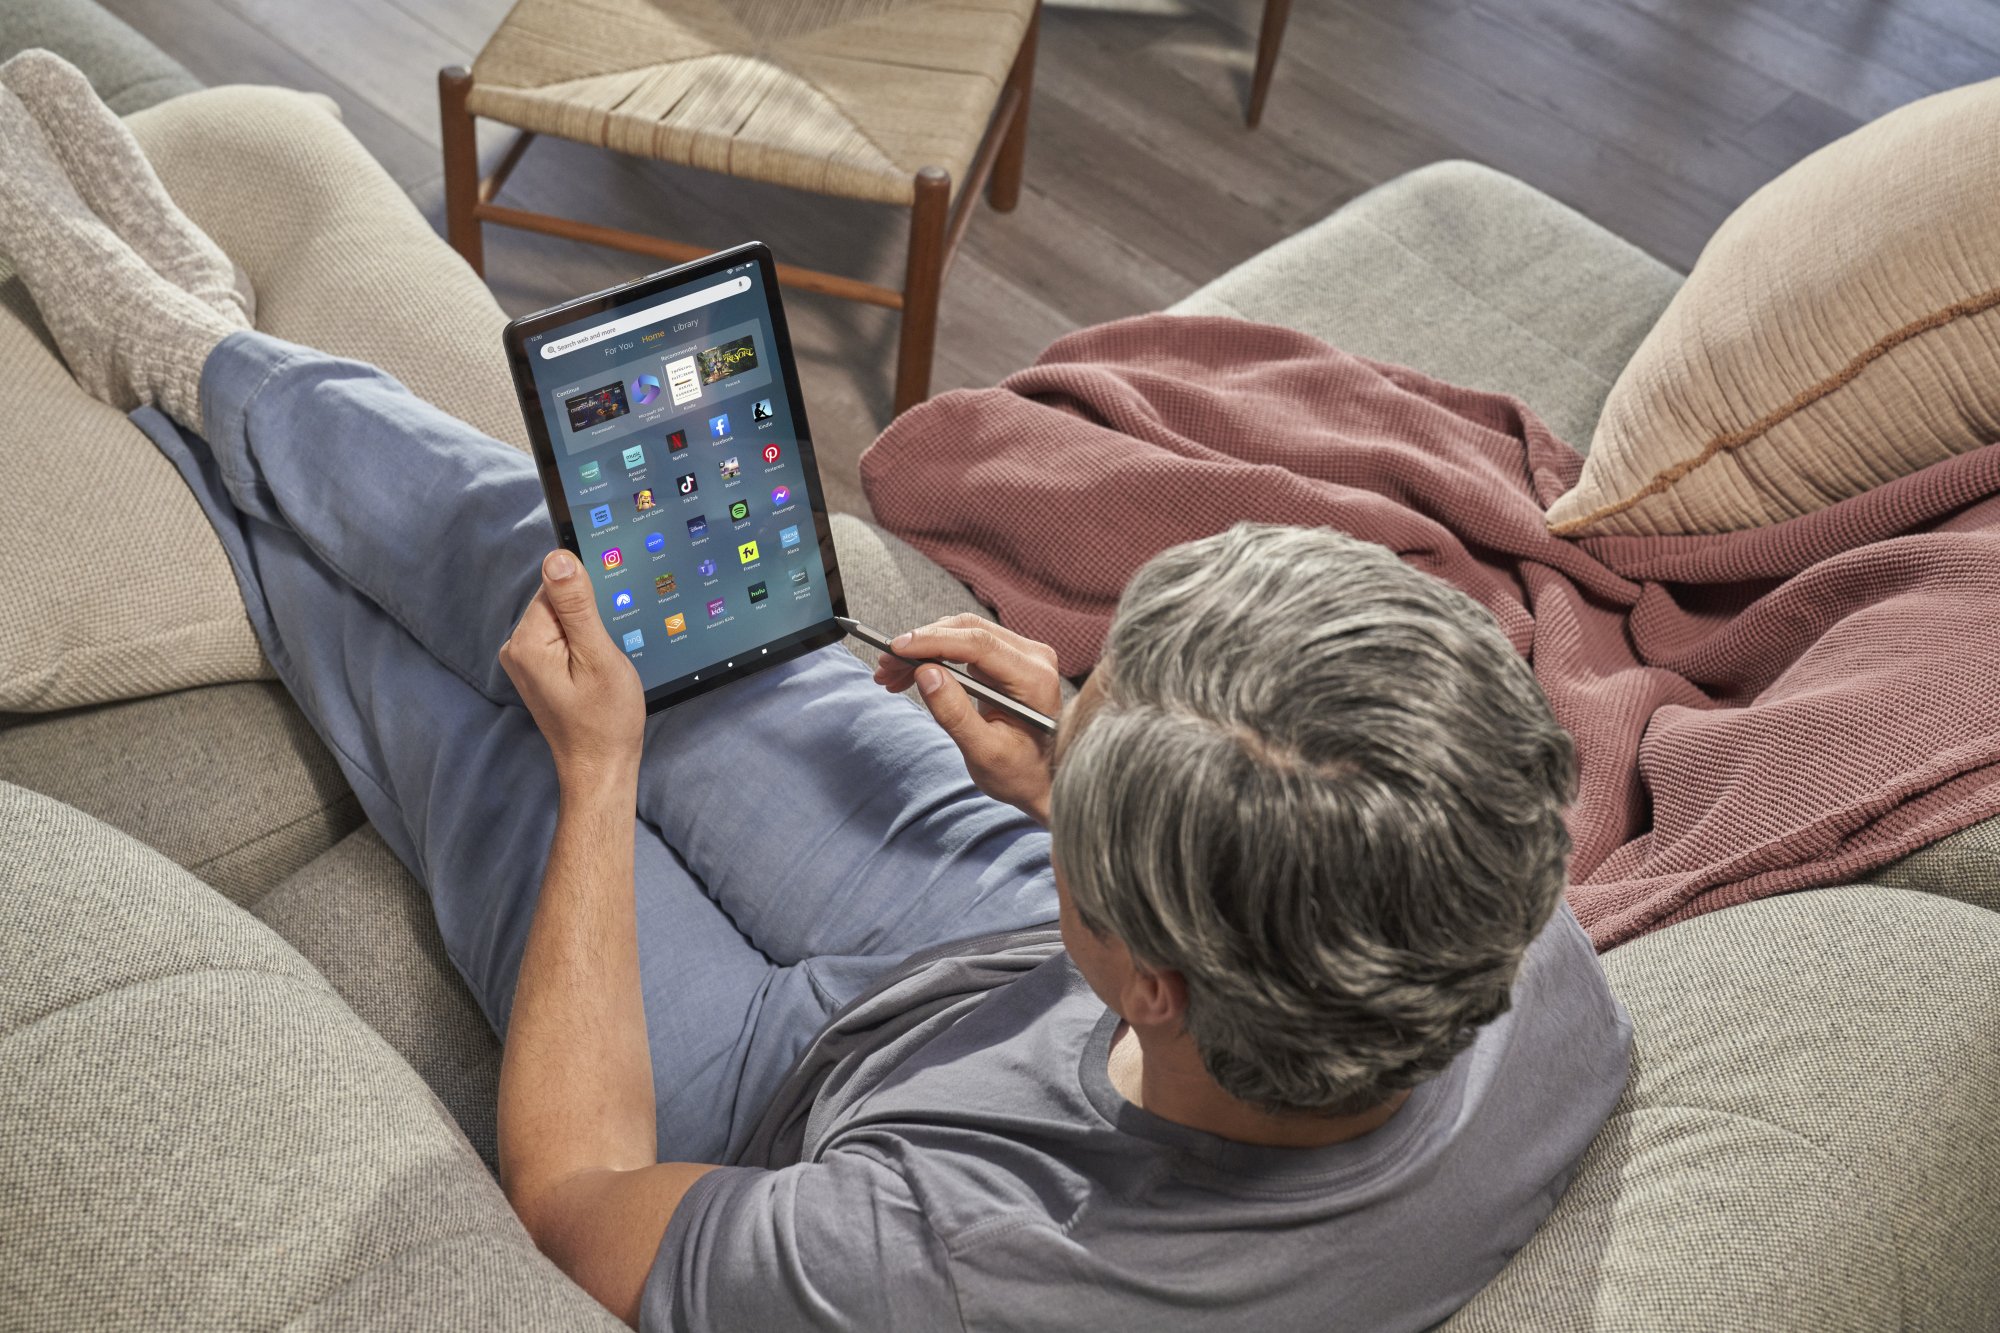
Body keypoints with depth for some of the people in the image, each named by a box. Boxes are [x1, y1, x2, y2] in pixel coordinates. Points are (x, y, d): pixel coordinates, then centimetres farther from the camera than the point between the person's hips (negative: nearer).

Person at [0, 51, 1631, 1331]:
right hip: (1005, 940, 4)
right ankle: (199, 353, 35)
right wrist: (1098, 791, -15)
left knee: (451, 706, 9)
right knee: (564, 540, 5)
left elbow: (569, 1187, -24)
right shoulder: (1536, 967, -33)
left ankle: (180, 367, 41)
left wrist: (599, 770, -19)